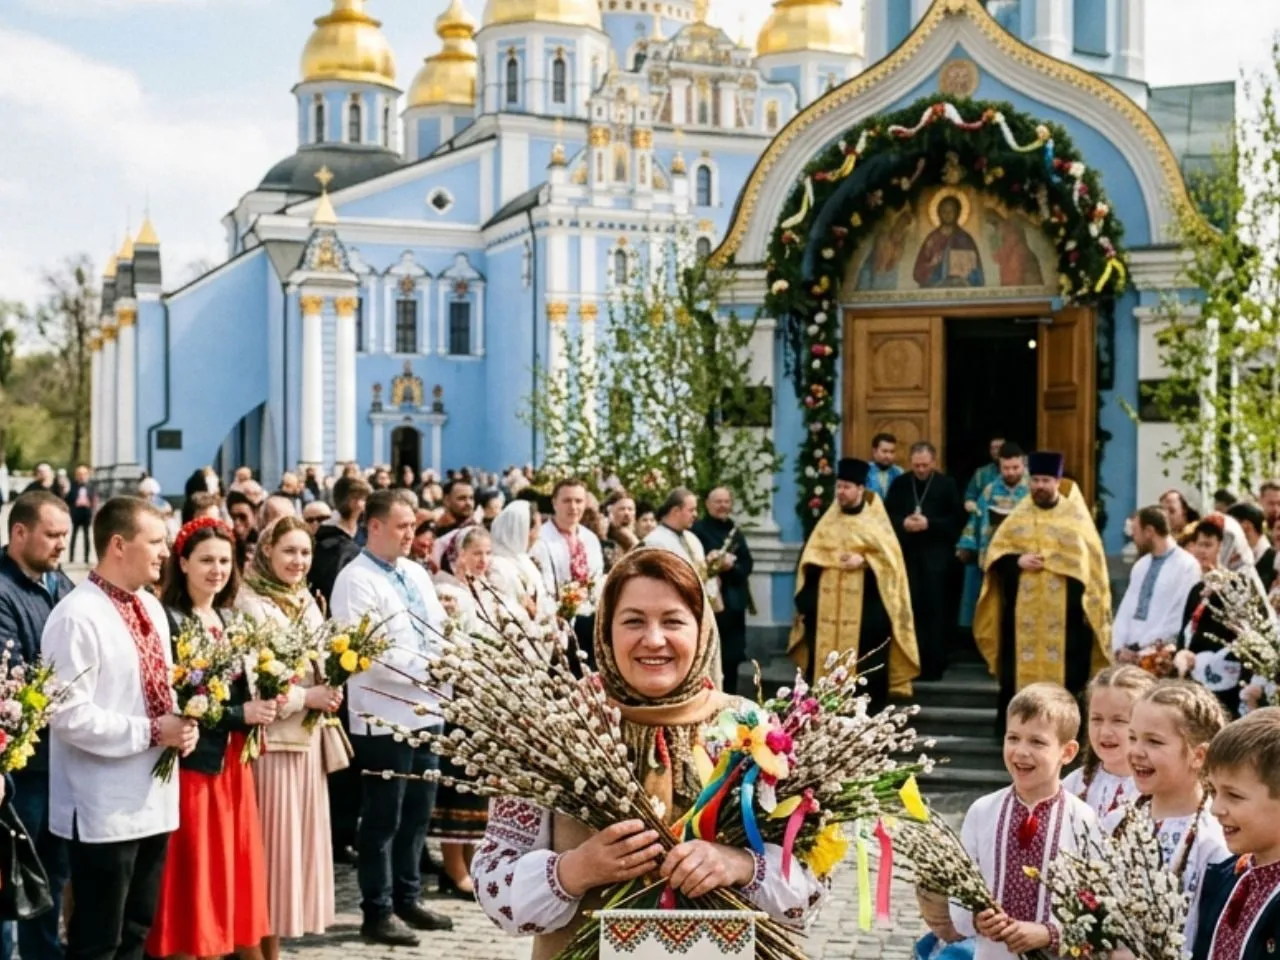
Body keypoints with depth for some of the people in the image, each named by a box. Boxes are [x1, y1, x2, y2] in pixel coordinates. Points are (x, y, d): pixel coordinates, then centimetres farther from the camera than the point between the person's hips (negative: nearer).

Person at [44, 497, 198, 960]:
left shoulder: (151, 607, 11)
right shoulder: (77, 616, -18)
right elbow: (70, 716, -23)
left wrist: (183, 723, 0)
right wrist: (152, 732, -19)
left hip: (154, 801, 9)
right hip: (104, 811, -8)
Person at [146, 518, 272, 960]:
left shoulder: (230, 620, 11)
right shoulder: (169, 620, -12)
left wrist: (260, 706, -4)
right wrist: (240, 713, -20)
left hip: (232, 761, 7)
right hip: (191, 763, -7)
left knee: (236, 867, 12)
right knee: (195, 876, 1)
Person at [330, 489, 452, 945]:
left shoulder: (416, 573, 14)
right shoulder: (355, 580, -11)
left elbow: (441, 627, 16)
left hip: (426, 710, 8)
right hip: (385, 717, -8)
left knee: (417, 814, 15)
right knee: (382, 820, 2)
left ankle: (407, 899, 27)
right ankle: (377, 912, 11)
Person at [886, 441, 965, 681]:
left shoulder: (947, 485, 1)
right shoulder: (900, 484, 9)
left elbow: (958, 518, -5)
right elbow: (887, 514, 9)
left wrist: (930, 523, -16)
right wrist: (903, 523, -11)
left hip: (936, 555, -3)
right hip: (907, 553, 3)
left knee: (934, 608, -1)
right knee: (909, 608, 3)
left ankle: (933, 664, 3)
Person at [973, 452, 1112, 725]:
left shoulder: (1075, 516, 4)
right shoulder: (1019, 516, 10)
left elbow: (1091, 561, 3)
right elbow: (996, 552, 8)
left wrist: (1091, 603, -4)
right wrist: (1017, 561, -13)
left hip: (1063, 609, -2)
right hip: (1024, 609, 2)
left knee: (1063, 671, -2)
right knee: (1022, 668, 3)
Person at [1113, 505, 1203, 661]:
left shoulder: (1186, 565, -5)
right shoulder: (1140, 565, 17)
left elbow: (1182, 617, -11)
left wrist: (1146, 648, -12)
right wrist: (1119, 648, 0)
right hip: (1130, 652, 6)